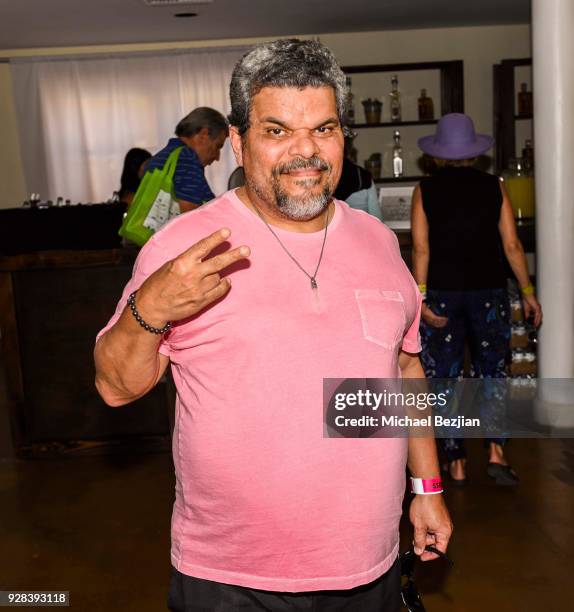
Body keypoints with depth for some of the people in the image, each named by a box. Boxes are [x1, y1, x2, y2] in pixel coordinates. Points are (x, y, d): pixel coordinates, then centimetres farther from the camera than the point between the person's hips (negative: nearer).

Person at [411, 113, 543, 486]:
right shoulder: (494, 187, 2)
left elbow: (421, 248, -9)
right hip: (489, 291, 1)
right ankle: (496, 451, 0)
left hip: (441, 293, -1)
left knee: (445, 377, 8)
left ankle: (456, 463, 11)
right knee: (492, 371, 13)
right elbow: (511, 245, -2)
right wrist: (528, 292, 5)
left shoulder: (425, 190, -1)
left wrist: (420, 297, -10)